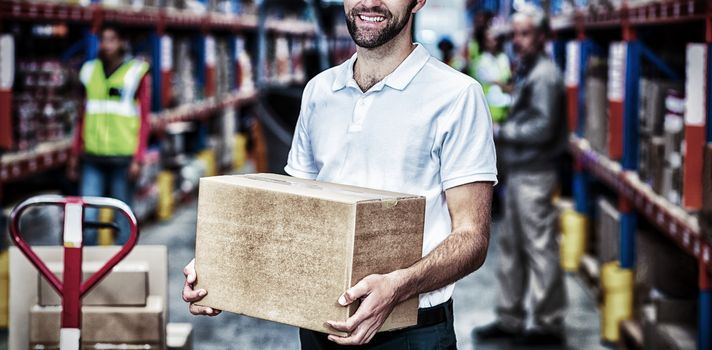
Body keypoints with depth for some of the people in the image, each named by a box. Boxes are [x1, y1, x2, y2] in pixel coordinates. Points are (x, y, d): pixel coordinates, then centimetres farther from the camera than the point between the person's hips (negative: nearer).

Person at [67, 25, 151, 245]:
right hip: (92, 157, 3)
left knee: (122, 218, 3)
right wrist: (75, 155, 18)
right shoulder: (90, 71, 12)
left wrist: (138, 159, -6)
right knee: (86, 217, -3)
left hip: (123, 158, -3)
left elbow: (144, 120, 0)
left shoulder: (136, 72, 1)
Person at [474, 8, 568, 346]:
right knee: (511, 246, 14)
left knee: (540, 249, -3)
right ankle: (510, 318, 23)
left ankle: (549, 324, 5)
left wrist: (500, 132, -14)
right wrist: (502, 133, 5)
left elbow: (542, 128, -20)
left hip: (534, 175, -10)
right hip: (518, 172, 10)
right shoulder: (525, 72, 16)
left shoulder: (544, 75, -14)